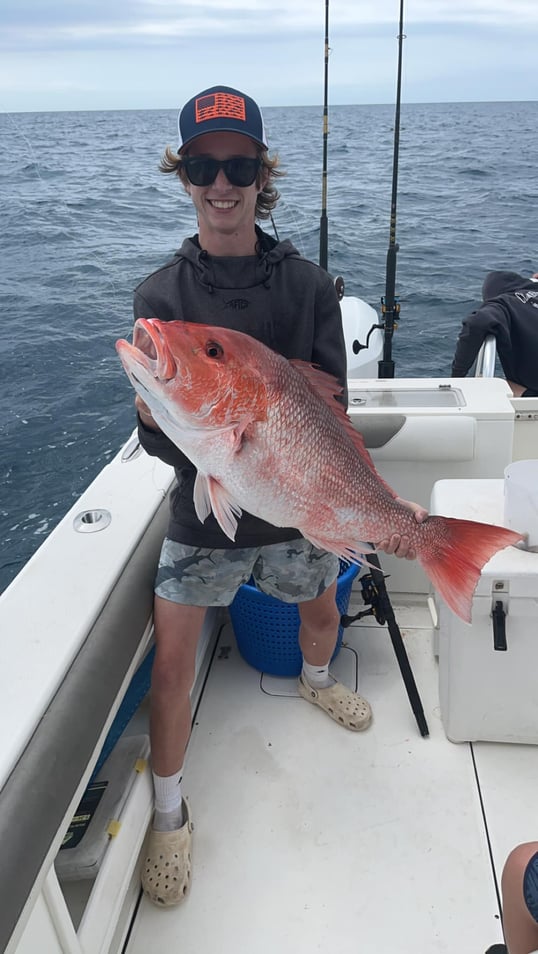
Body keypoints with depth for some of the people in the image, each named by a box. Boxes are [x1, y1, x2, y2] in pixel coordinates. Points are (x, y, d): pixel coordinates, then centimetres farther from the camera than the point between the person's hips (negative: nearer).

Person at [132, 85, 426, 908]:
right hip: (204, 511, -1)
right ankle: (170, 815, 24)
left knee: (321, 610, 25)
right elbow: (160, 439, -13)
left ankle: (315, 683, 61)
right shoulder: (161, 295, -9)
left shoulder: (308, 285, -6)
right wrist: (157, 419, -36)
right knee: (171, 662, -2)